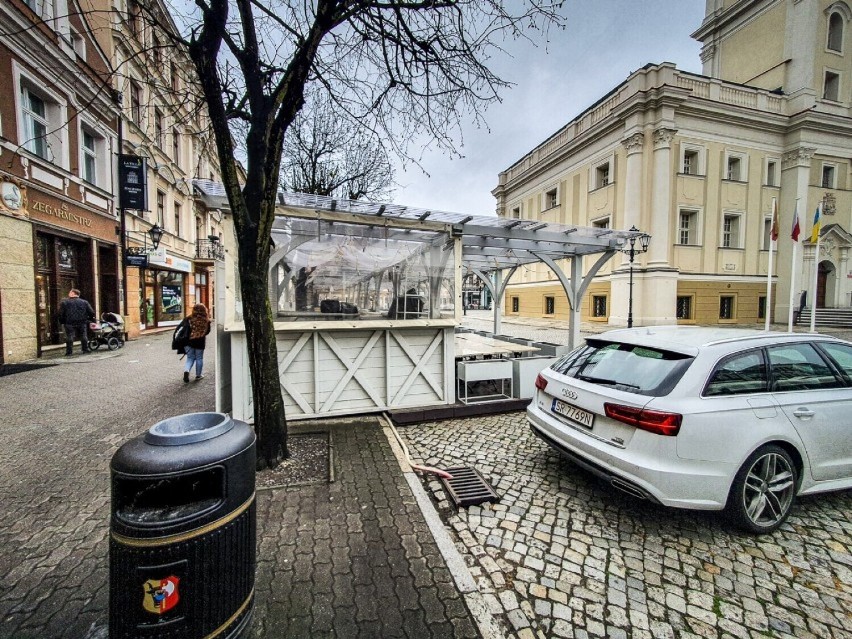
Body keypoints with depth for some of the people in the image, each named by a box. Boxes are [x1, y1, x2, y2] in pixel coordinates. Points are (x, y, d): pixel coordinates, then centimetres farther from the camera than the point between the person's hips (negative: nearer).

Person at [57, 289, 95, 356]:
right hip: (82, 322, 2)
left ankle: (69, 351, 0)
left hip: (69, 323, -2)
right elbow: (91, 312, 3)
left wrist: (62, 322, 8)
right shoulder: (84, 302, 6)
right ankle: (85, 349, 11)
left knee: (69, 337, 1)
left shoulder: (64, 302, -1)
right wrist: (89, 318, 19)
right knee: (84, 336, 9)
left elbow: (61, 314, -3)